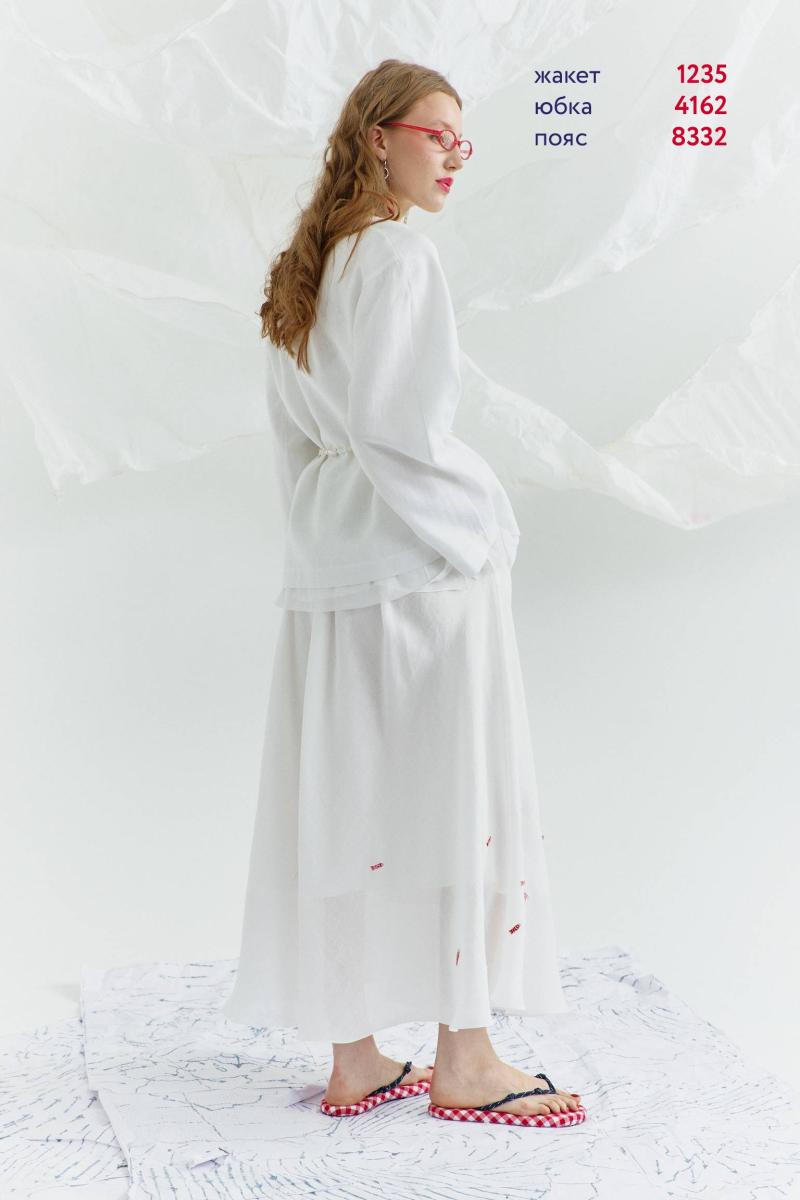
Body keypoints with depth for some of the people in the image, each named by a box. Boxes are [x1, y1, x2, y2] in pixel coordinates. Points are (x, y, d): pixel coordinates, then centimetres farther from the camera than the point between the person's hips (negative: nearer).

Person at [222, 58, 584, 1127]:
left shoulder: (303, 271, 15)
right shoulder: (400, 256, -11)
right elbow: (398, 426, -19)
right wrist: (486, 523, -8)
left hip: (329, 574, 8)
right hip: (423, 562, -8)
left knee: (349, 802, 9)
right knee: (460, 799, 0)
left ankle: (355, 1059, 16)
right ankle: (462, 1061, 7)